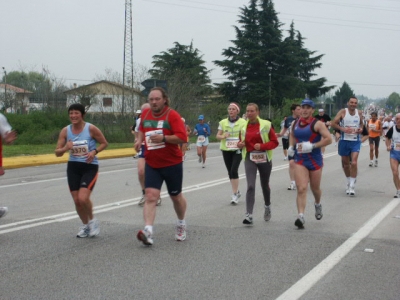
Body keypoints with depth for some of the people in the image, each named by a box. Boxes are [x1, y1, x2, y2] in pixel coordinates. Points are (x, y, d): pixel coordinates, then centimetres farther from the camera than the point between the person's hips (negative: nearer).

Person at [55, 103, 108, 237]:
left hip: (90, 167, -4)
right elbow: (57, 153, 2)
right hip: (73, 167, 4)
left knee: (83, 198, -19)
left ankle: (92, 220, 10)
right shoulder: (65, 131, -1)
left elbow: (104, 143, 1)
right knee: (77, 200, 5)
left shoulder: (91, 129, -10)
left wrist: (94, 151, -17)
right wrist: (65, 148, -19)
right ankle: (85, 225, 28)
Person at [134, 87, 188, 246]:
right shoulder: (145, 114, 5)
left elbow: (182, 137, -18)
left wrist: (163, 138, -29)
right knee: (150, 196, -14)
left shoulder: (172, 115, -11)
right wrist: (139, 140, 6)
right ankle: (148, 232, -24)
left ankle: (181, 224, 39)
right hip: (152, 164, 3)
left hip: (172, 163, -3)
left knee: (176, 196, 14)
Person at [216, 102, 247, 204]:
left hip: (237, 149, -4)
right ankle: (236, 192, 24)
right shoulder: (223, 122, 6)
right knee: (230, 172, 9)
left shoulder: (243, 122, -3)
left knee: (234, 170, -16)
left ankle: (235, 194, -9)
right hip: (226, 150, 4)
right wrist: (222, 136, -16)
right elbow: (218, 136, 7)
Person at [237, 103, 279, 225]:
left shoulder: (266, 125, -5)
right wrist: (240, 144, -3)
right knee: (250, 186, -14)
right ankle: (249, 215, -18)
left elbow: (275, 142, -7)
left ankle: (267, 206, 44)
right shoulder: (244, 127, 7)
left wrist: (262, 146, -21)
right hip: (249, 158, 1)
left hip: (264, 158, -1)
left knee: (265, 185, 16)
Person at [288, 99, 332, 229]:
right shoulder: (295, 123, 7)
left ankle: (317, 204, 48)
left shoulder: (317, 124, -9)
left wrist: (312, 146, -23)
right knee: (301, 189, -12)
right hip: (300, 160, 2)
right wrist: (291, 146, 8)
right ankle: (301, 217, -19)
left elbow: (328, 139, -17)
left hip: (315, 160, -2)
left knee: (315, 188, 15)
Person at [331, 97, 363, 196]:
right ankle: (349, 182, 32)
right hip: (344, 140, 0)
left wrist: (361, 128, 1)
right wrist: (343, 129, -20)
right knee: (345, 163, 11)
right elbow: (333, 123, -8)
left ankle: (352, 186, -7)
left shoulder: (359, 113, 4)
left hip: (355, 141, 0)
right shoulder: (343, 112, -5)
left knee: (354, 163, -14)